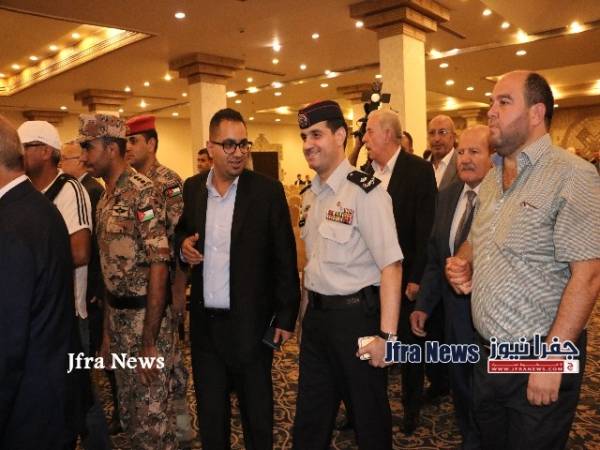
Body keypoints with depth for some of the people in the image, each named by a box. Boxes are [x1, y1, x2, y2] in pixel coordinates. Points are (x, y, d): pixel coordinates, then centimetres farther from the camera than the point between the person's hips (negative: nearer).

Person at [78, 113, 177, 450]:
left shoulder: (142, 192, -16)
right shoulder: (106, 198, 10)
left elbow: (159, 268, -21)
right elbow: (111, 268, 13)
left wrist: (149, 342, -19)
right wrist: (108, 331, 15)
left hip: (146, 316, -8)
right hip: (117, 316, 8)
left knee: (152, 412, 5)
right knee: (130, 407, 20)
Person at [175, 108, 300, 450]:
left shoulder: (268, 191, -9)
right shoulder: (191, 189, 2)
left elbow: (285, 259, -7)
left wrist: (286, 317, -7)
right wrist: (183, 246, -7)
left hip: (250, 322, -3)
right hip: (204, 323, 4)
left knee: (258, 415, 15)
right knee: (210, 414, 20)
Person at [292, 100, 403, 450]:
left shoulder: (365, 191, -16)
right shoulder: (309, 195, 9)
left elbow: (391, 265, -20)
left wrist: (386, 335, -23)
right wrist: (306, 313, 13)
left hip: (355, 316, -7)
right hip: (315, 316, 7)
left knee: (369, 418, 13)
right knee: (310, 420, 19)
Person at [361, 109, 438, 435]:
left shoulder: (419, 170, -10)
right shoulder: (366, 171, 4)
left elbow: (426, 228, -12)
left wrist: (417, 277, -14)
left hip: (405, 273, -4)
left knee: (410, 343, 13)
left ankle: (411, 408, 34)